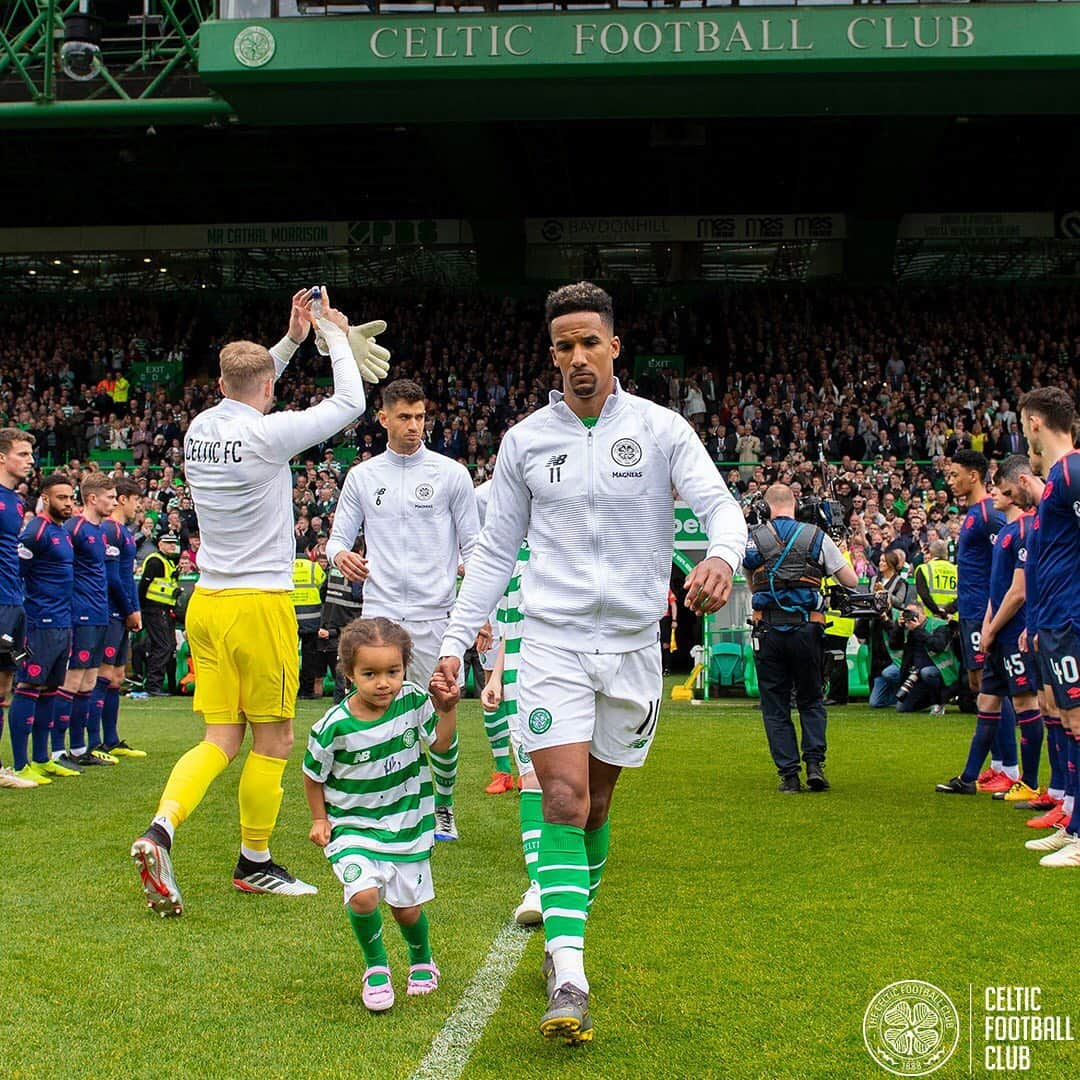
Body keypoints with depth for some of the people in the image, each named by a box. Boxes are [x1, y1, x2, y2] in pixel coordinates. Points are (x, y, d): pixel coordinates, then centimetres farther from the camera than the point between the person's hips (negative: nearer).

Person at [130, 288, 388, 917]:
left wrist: (292, 339, 28)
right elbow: (349, 403, -3)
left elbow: (245, 403, 30)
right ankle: (255, 863, 17)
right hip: (258, 603, -7)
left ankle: (161, 830, -11)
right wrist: (335, 336, 12)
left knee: (222, 738, 9)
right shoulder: (266, 433, -13)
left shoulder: (200, 428, 7)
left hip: (206, 603, 7)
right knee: (274, 740, 7)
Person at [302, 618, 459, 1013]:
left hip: (407, 825, 2)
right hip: (353, 827, -2)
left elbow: (439, 743, 5)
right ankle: (376, 967, 3)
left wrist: (447, 709, -9)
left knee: (407, 908, 10)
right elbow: (313, 774, 1)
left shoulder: (413, 701, -11)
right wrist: (319, 819, 2)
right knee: (363, 896, -25)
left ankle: (422, 960, 43)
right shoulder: (334, 727, -17)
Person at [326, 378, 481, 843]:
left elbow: (473, 546, 4)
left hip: (435, 614, -1)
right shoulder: (361, 476, 9)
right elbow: (339, 535, 13)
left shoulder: (450, 473, 3)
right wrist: (341, 554, -12)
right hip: (379, 612, 1)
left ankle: (443, 808, 22)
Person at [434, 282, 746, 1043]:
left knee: (596, 803, 13)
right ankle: (568, 979, -13)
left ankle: (568, 932, 34)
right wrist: (456, 640, 4)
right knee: (563, 801, -12)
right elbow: (495, 551, 9)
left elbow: (721, 504, -8)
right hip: (553, 641, 0)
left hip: (632, 644, 1)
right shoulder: (525, 440, 3)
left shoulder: (661, 429, -1)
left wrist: (721, 556, -32)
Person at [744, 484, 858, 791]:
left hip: (768, 629, 0)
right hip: (807, 628, 0)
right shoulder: (816, 536, 2)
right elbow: (852, 582, 7)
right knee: (811, 701, 16)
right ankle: (814, 763, 0)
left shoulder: (754, 538, 4)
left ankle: (788, 774, 3)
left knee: (775, 706, 8)